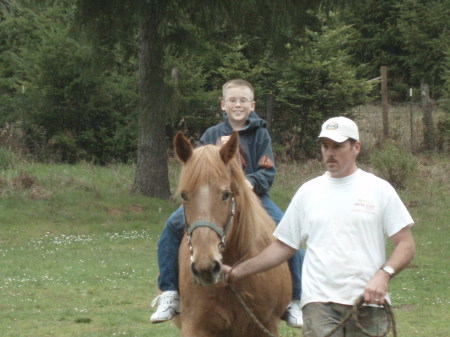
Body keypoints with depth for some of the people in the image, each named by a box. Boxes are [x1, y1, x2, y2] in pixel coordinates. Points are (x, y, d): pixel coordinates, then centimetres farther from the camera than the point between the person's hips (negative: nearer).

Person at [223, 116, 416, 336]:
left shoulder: (379, 190, 4)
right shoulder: (308, 192, 10)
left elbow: (406, 244, 1)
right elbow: (283, 246, 14)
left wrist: (383, 275, -17)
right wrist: (237, 272, 7)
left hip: (368, 301, 0)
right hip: (319, 301, 0)